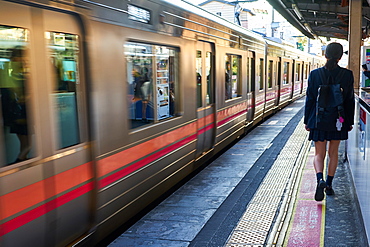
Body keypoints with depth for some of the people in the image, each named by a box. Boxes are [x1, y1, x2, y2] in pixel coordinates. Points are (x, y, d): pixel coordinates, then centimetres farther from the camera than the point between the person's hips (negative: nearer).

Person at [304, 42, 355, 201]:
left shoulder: (315, 74, -8)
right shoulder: (348, 75, -5)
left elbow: (310, 99, -4)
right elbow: (350, 100, 0)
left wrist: (307, 121, 4)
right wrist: (350, 122, 10)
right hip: (339, 121, 1)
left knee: (319, 154, 7)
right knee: (333, 153, 16)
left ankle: (320, 179, -18)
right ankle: (329, 185, 23)